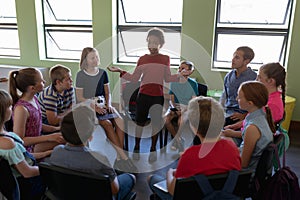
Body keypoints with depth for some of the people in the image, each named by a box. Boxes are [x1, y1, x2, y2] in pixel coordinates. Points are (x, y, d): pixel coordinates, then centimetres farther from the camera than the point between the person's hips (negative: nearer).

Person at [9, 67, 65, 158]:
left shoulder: (34, 98, -1)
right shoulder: (21, 108, -25)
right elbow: (20, 140, -22)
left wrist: (56, 129, 1)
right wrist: (49, 137, -23)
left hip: (35, 142, 8)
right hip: (27, 148, -8)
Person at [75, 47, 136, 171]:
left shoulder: (103, 73, 10)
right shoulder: (81, 75, -3)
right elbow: (80, 97, -6)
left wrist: (108, 104, -6)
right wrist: (95, 107, -17)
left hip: (103, 105, 4)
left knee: (119, 121, -24)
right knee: (107, 123, -29)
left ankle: (119, 157, -21)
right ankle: (123, 155, -23)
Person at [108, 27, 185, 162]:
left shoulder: (165, 59, 6)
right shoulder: (142, 59, 5)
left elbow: (168, 79, 10)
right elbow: (134, 78, 3)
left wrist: (181, 75, -3)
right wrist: (120, 71, -7)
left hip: (158, 96, 0)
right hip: (143, 95, 0)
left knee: (156, 123, 3)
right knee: (140, 122, 8)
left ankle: (153, 149, 20)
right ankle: (137, 147, 25)